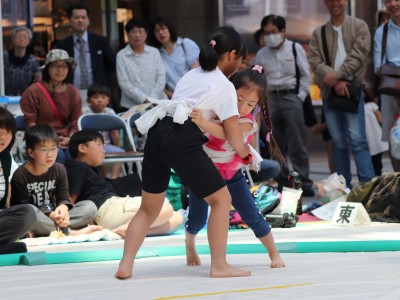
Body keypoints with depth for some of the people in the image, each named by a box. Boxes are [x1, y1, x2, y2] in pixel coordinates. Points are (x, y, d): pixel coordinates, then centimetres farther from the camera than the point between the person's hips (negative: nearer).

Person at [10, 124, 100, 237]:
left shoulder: (59, 169, 3)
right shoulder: (20, 175, -12)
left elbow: (64, 198, 2)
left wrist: (63, 207, -24)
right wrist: (50, 215, -28)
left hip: (53, 214, 5)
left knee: (90, 207, -11)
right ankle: (71, 233, -28)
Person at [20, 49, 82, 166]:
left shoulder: (73, 92, 10)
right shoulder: (34, 91, -1)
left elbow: (76, 122, 11)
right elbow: (30, 121, -2)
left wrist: (69, 138, -10)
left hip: (64, 139, 3)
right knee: (58, 155, -35)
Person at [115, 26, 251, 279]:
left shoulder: (191, 75, 27)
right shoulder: (225, 87, 5)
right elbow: (235, 139, 3)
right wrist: (245, 152, 24)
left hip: (157, 133, 7)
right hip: (182, 141, -7)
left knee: (149, 209, 17)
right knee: (221, 199, 4)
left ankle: (126, 265, 6)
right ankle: (219, 265, 1)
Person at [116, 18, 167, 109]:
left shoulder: (154, 52, 9)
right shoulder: (121, 56, 1)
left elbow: (161, 77, 4)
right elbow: (124, 83, -5)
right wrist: (144, 99, -12)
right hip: (132, 105, -2)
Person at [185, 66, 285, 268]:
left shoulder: (247, 123, -22)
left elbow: (224, 133, -42)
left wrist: (201, 122, -58)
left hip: (230, 174, -1)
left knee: (252, 216, -4)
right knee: (197, 219, 5)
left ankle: (274, 254, 13)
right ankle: (189, 245, 39)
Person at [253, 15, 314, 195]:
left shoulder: (295, 49, 0)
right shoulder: (261, 54, 9)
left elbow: (305, 75, 0)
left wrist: (300, 98, -7)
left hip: (291, 97, -4)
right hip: (271, 99, 4)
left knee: (297, 144, -6)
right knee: (276, 145, 8)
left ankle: (303, 182, -4)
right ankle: (281, 181, 15)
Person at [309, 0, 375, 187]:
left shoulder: (359, 27, 6)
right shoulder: (318, 33, 13)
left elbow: (358, 55, -5)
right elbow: (315, 61, 3)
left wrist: (337, 75, -14)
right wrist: (336, 82, -12)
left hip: (352, 90, -3)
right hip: (329, 92, 3)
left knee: (357, 140, -12)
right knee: (338, 142, 6)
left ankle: (367, 184, -16)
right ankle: (343, 185, 10)